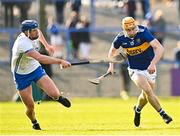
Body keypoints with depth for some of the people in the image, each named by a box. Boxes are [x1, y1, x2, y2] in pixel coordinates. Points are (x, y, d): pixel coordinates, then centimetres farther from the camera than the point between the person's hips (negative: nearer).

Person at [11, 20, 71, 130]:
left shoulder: (34, 35, -11)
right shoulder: (23, 43, -34)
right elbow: (40, 58, -46)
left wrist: (46, 45, 17)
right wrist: (60, 61, -48)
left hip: (36, 69, 5)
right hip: (22, 75, -5)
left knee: (54, 94, -16)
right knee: (30, 107, -2)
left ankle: (58, 97, 21)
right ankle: (34, 122, 31)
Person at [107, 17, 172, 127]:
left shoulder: (143, 32, -25)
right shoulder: (120, 38, -15)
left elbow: (160, 48, -34)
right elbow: (113, 50, 9)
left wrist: (153, 64, -45)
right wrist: (111, 66, -2)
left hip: (149, 68, 0)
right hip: (135, 70, 0)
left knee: (146, 95, 11)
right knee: (148, 90, -21)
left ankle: (138, 109, 43)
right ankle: (163, 114, -12)